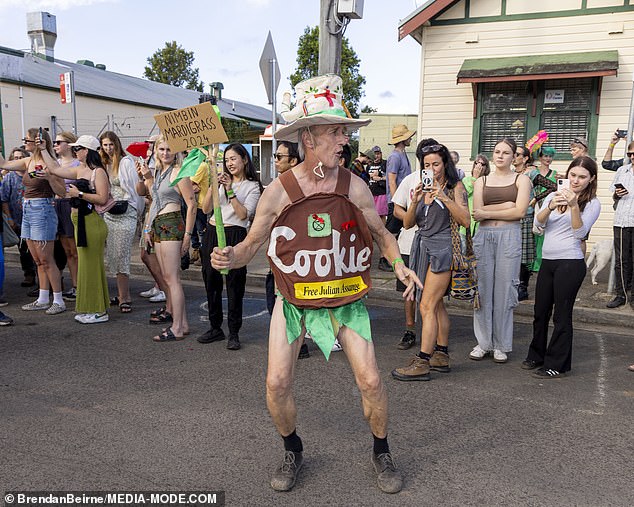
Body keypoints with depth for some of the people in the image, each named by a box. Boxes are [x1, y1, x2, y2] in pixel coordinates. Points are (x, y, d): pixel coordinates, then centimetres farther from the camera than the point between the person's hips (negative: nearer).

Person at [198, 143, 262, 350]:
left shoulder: (252, 186, 2)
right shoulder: (221, 180, 13)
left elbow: (243, 214, -10)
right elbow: (206, 209, 6)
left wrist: (230, 190, -13)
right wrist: (213, 186, -7)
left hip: (234, 234, -5)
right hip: (212, 233, 5)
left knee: (234, 284, -2)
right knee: (211, 281, 9)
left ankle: (234, 333, 7)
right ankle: (215, 327, 23)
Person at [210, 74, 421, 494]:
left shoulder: (354, 187, -8)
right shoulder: (278, 191, -11)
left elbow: (381, 233, 6)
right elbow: (252, 244, -3)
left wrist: (399, 263, -11)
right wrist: (230, 257, -24)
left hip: (346, 298, 1)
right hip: (293, 300, 0)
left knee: (370, 381, -3)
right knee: (277, 383, -2)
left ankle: (382, 454, 26)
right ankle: (293, 452, 28)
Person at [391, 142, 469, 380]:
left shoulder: (455, 187, -1)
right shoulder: (423, 188, 13)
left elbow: (465, 221, -13)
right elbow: (407, 224, 8)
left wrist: (444, 197, -20)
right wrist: (414, 202, -9)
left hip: (442, 248, -6)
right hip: (423, 247, 6)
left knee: (428, 305, -10)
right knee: (436, 304, 11)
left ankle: (422, 362, -7)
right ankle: (441, 356, 21)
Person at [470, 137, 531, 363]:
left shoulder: (521, 180, 9)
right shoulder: (481, 181, 15)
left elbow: (520, 212, -5)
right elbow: (477, 213, 1)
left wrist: (488, 212, -3)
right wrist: (507, 206, -7)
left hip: (509, 237, -2)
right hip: (483, 236, 2)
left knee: (504, 290, 0)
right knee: (483, 289, 2)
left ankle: (501, 345, 12)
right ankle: (483, 342, 14)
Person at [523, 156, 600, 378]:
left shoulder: (592, 203, -1)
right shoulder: (554, 196, 11)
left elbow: (580, 232, -13)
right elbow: (538, 223, -3)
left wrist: (574, 206, -26)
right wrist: (550, 206, -22)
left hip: (570, 263, -5)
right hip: (547, 261, 5)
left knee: (562, 315, -1)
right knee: (540, 312, 13)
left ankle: (557, 364, 10)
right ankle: (536, 356, 29)